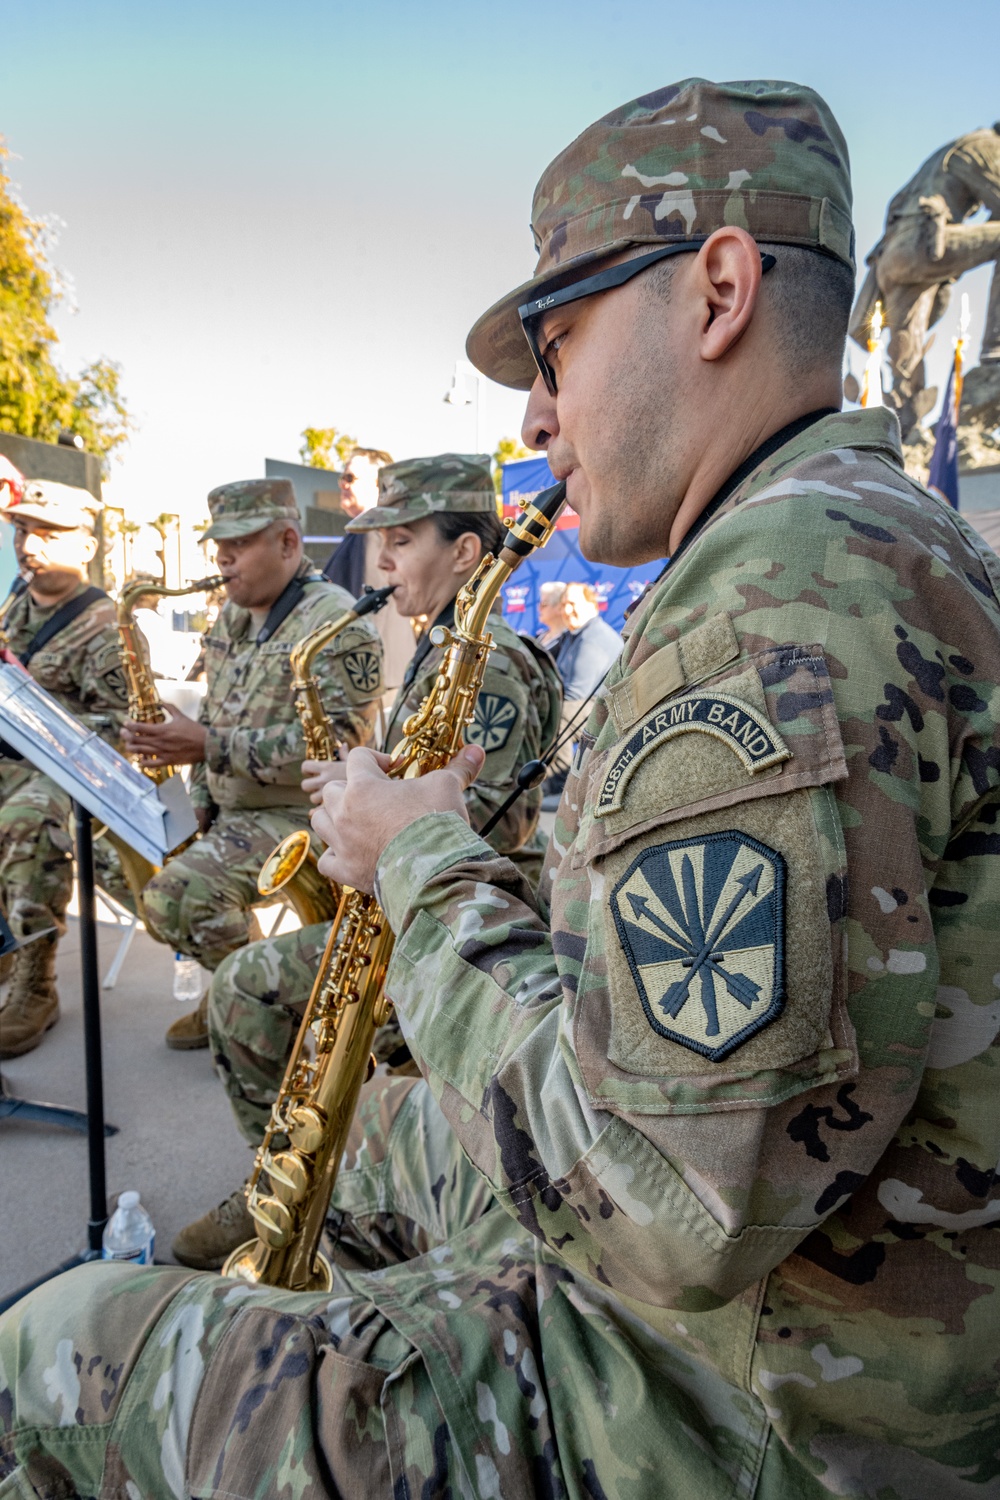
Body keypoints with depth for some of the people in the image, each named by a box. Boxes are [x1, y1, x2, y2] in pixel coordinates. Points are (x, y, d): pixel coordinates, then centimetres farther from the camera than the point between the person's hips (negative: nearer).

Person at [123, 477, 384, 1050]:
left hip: (300, 815, -10)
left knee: (180, 893, -26)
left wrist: (211, 746, -26)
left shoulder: (336, 623, -16)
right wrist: (201, 803, 6)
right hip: (229, 808, 10)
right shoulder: (233, 616, 13)